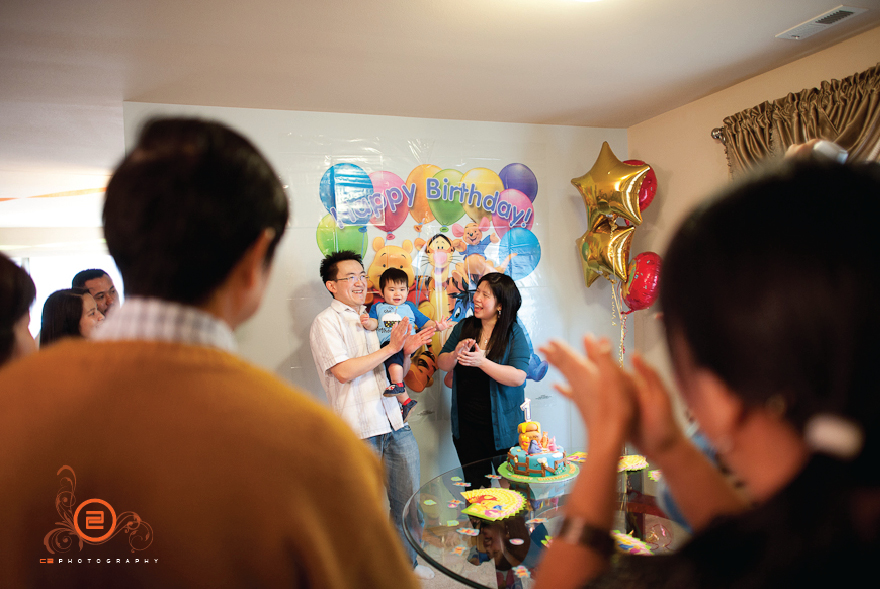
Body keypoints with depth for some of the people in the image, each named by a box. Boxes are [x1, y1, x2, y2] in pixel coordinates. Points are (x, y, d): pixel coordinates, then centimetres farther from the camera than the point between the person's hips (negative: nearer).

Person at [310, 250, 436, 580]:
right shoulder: (326, 323, -4)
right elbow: (344, 371, -18)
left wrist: (406, 351, 1)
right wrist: (391, 348, -13)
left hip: (394, 421, 6)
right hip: (359, 429, -6)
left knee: (408, 501, 14)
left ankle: (406, 562, 35)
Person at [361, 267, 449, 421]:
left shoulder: (409, 307, 27)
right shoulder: (377, 307, 26)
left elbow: (424, 322, 24)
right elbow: (374, 324, 8)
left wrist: (436, 325, 3)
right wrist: (368, 322, -16)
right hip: (384, 344, 3)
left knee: (393, 356, -36)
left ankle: (398, 385, -38)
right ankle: (406, 401, -12)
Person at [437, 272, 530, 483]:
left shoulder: (514, 333, -9)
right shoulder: (463, 327, 4)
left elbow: (518, 377, -19)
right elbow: (441, 363, 5)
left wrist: (482, 362, -28)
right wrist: (455, 355, -16)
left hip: (502, 428, -3)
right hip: (467, 425, 3)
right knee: (475, 488, 14)